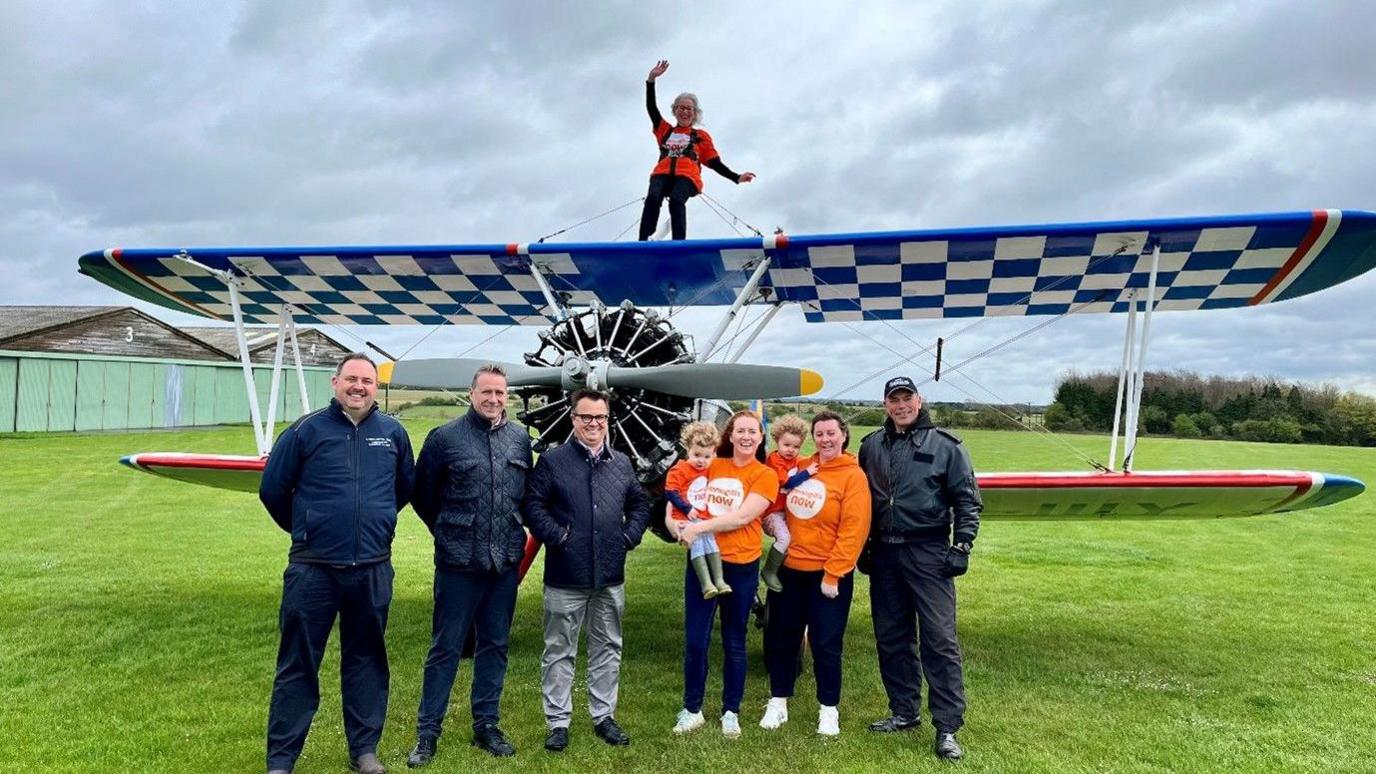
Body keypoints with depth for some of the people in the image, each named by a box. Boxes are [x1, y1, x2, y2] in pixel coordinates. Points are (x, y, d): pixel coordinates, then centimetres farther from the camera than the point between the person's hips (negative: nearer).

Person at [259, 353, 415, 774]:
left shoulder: (393, 433, 4)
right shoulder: (306, 430, -3)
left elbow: (406, 486, 20)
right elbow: (272, 489, 5)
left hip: (373, 569, 2)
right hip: (313, 569, -2)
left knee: (367, 660, 13)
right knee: (298, 664, 5)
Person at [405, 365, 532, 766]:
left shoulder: (520, 439, 5)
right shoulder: (445, 437, -5)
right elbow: (421, 495, 4)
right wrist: (449, 533, 10)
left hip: (505, 563, 4)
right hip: (458, 563, -3)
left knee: (494, 646, 13)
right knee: (445, 647, 5)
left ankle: (486, 725, 26)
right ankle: (427, 731, 18)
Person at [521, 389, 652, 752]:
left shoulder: (621, 463, 9)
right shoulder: (552, 461, -4)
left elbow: (640, 503, 18)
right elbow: (532, 503, -7)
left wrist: (630, 535, 4)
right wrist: (556, 535, -14)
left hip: (611, 575, 4)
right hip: (566, 575, -4)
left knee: (608, 647, 14)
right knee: (560, 650, 6)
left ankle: (604, 716, 27)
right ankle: (558, 721, 18)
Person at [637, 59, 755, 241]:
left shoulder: (701, 136, 28)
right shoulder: (665, 130, 33)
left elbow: (714, 162, 20)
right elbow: (651, 108, 25)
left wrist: (736, 178, 7)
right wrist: (651, 79, 15)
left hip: (687, 176, -2)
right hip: (662, 173, 2)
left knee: (676, 200, -35)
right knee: (653, 198, -32)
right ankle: (642, 242, -46)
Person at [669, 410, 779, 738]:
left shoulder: (765, 475, -4)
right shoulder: (711, 466, 5)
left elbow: (742, 517, -16)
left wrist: (700, 526, -20)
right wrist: (682, 528, -11)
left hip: (741, 567, -2)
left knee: (734, 643, 12)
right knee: (694, 640, 6)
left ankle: (731, 712, 27)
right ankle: (692, 709, 23)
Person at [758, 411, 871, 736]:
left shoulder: (853, 476, -9)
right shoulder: (800, 469, 6)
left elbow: (853, 530, -15)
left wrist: (833, 574, -16)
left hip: (827, 575, -5)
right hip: (788, 569, 5)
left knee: (825, 643, 4)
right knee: (780, 638, 12)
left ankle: (828, 710, 20)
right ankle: (778, 702, 27)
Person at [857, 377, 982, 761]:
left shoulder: (945, 445, -2)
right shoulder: (872, 446, 10)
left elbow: (968, 500, -1)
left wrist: (961, 546, -8)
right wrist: (863, 546, 13)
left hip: (928, 553, -4)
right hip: (884, 552, 5)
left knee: (940, 639, -6)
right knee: (891, 638, 11)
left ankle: (947, 728, 0)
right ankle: (904, 711, 25)